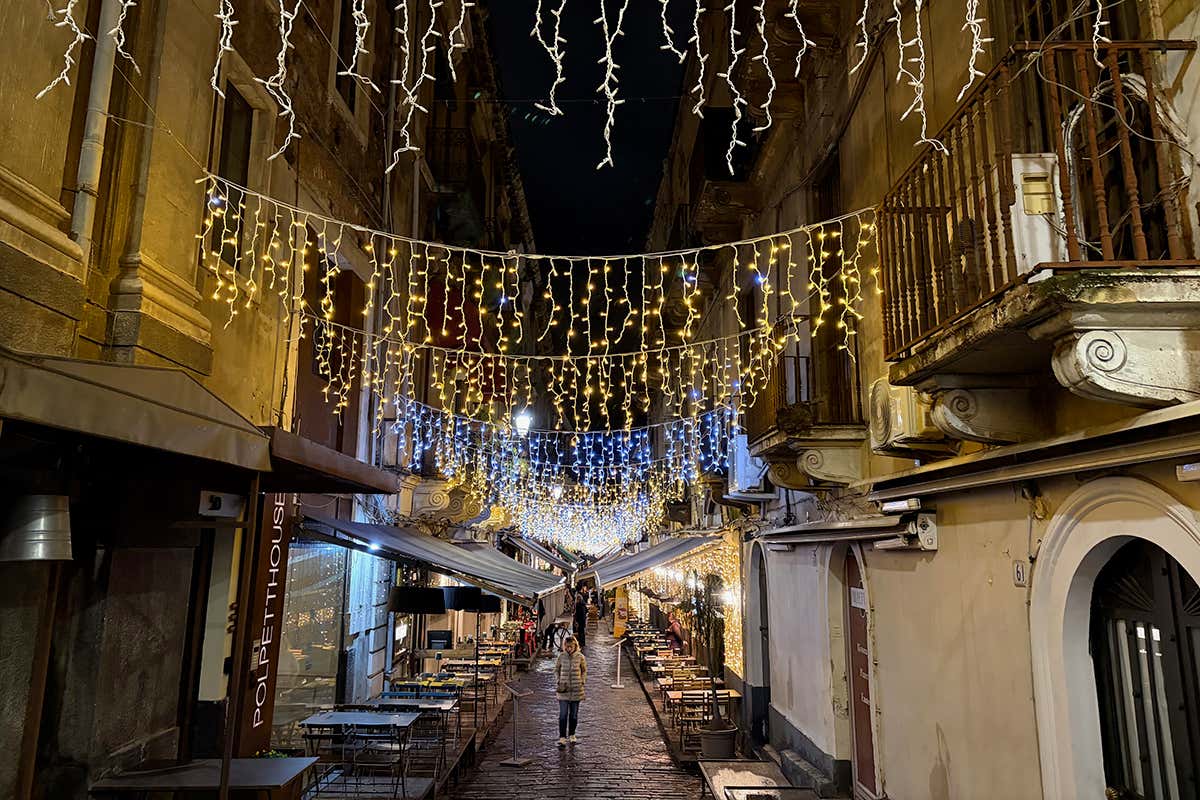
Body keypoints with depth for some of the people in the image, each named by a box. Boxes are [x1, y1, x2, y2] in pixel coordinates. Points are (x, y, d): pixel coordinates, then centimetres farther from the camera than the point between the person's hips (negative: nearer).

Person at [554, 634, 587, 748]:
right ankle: (562, 738, -1)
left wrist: (582, 681, -2)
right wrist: (558, 681, -4)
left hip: (576, 690, 1)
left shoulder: (580, 657, -5)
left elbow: (584, 671, 9)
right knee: (563, 715, -5)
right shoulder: (561, 656, -5)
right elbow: (556, 670, 8)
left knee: (574, 715, 11)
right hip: (563, 690, -1)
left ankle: (571, 735, 29)